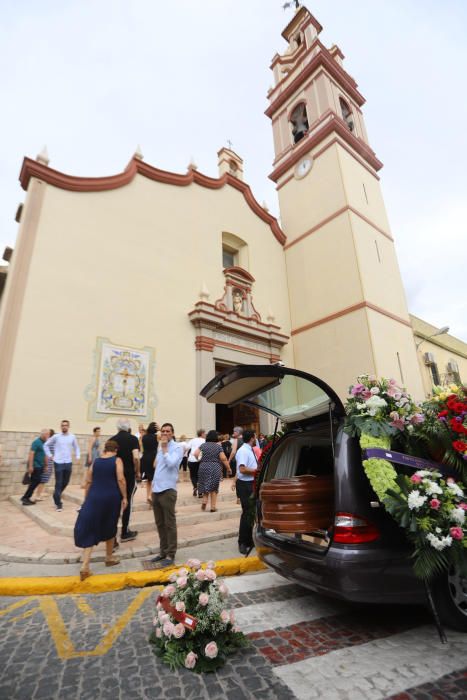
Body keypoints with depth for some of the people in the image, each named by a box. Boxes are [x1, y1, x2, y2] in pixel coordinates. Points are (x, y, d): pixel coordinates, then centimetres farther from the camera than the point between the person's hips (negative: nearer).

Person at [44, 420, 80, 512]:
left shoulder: (72, 437, 2)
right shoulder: (56, 436, -4)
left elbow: (76, 447, 15)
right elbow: (46, 445, 7)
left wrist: (77, 456, 4)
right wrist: (50, 455, 0)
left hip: (68, 463, 3)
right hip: (58, 463, -3)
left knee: (65, 482, 13)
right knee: (59, 483, -1)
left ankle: (56, 496, 40)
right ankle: (58, 504, 9)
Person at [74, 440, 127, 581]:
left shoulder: (95, 461, 9)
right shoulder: (117, 460, -2)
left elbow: (88, 481, 9)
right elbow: (120, 479, -13)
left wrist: (86, 499, 19)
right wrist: (124, 497, -6)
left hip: (94, 497, 2)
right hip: (111, 497, -2)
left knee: (89, 529, 6)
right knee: (110, 528, 17)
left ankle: (85, 566, -5)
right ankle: (109, 558, 33)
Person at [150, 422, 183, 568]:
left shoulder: (177, 447, -9)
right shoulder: (160, 447, 14)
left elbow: (171, 463, -24)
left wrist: (164, 449, -14)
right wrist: (154, 483, 16)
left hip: (168, 490, -7)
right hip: (156, 489, 7)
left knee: (169, 524, 1)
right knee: (160, 524, 16)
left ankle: (170, 555, 11)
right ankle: (163, 551, 28)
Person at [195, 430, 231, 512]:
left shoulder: (203, 445, 3)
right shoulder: (218, 446, -2)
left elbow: (195, 454, -4)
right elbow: (223, 458, -7)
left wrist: (200, 459, 15)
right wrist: (228, 468, 1)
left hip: (204, 467, 1)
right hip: (216, 468, -1)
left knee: (205, 486, 18)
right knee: (213, 487, 9)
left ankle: (204, 501, 1)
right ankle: (213, 506, 9)